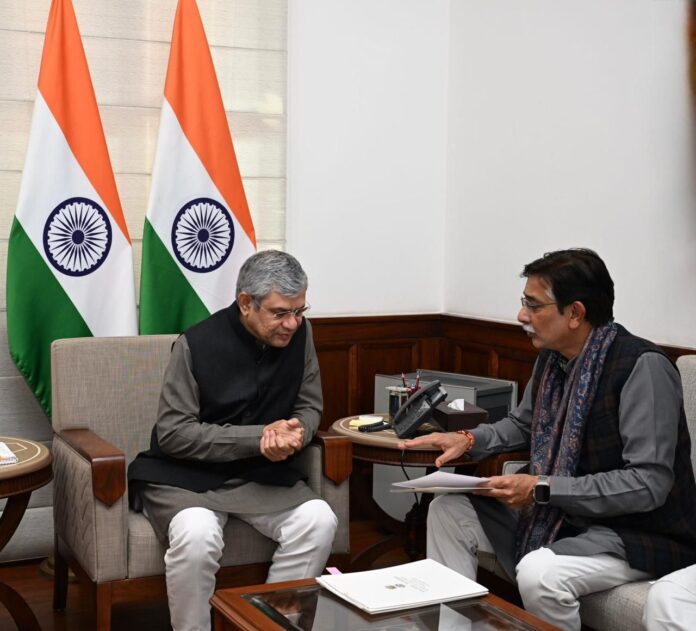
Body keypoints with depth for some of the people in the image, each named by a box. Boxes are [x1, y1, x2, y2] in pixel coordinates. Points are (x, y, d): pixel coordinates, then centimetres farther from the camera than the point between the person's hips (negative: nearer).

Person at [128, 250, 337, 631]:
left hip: (260, 474, 4)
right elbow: (173, 433, -17)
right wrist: (259, 437, -24)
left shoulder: (298, 334, -3)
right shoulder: (198, 344, -16)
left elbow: (309, 406, 6)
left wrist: (295, 432, -19)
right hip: (186, 476, -4)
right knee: (197, 533, -34)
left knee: (319, 520, -22)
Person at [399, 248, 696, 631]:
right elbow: (524, 424, 20)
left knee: (538, 572, -34)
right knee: (448, 510, 3)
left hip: (639, 532, -8)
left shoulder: (642, 367, -23)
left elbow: (649, 483, -26)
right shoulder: (552, 358, 1)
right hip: (561, 513, 8)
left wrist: (543, 489, -26)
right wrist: (468, 440, 0)